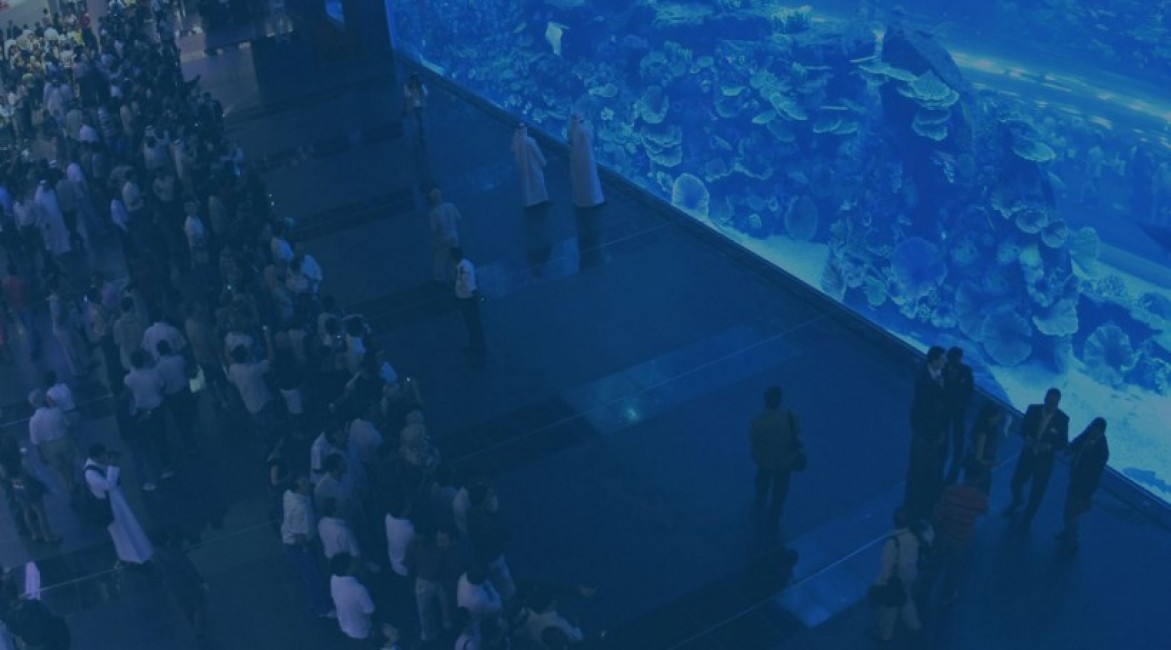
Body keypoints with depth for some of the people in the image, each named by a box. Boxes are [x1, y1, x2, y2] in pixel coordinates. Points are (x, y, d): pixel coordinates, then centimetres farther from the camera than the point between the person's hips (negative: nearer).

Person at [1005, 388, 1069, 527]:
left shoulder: (1062, 419, -17)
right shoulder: (1033, 409, -11)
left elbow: (1063, 443, -10)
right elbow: (1023, 428, -1)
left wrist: (1048, 446, -28)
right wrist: (1028, 438, -22)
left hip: (1045, 460, -2)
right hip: (1027, 454, 2)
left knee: (1037, 492, 8)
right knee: (1016, 482, 15)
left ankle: (1027, 518, 33)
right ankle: (1017, 501, 50)